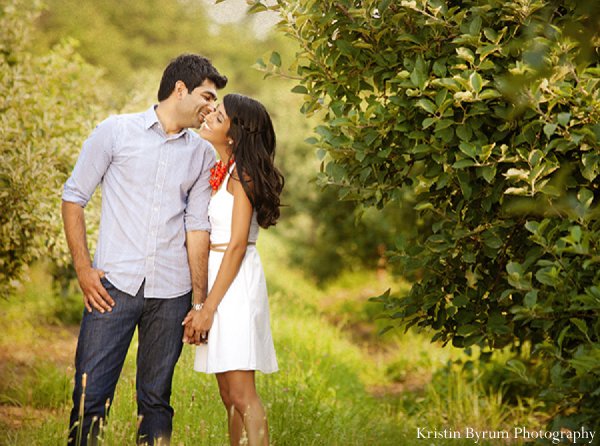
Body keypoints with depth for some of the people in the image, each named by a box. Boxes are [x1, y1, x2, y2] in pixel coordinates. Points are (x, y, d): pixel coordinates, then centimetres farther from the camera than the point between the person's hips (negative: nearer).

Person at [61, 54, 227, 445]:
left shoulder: (202, 154, 11)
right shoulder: (117, 131, 3)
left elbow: (197, 227, 10)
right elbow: (74, 197, 5)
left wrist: (200, 302, 5)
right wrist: (83, 269, -3)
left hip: (170, 294, 3)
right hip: (114, 284, -3)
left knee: (156, 398, 8)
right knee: (90, 394, -5)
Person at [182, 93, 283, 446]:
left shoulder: (242, 172, -10)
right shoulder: (219, 171, 15)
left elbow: (237, 244, -15)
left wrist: (208, 307, -17)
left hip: (235, 284, -9)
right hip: (218, 280, 9)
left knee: (242, 395, -11)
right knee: (229, 396, 12)